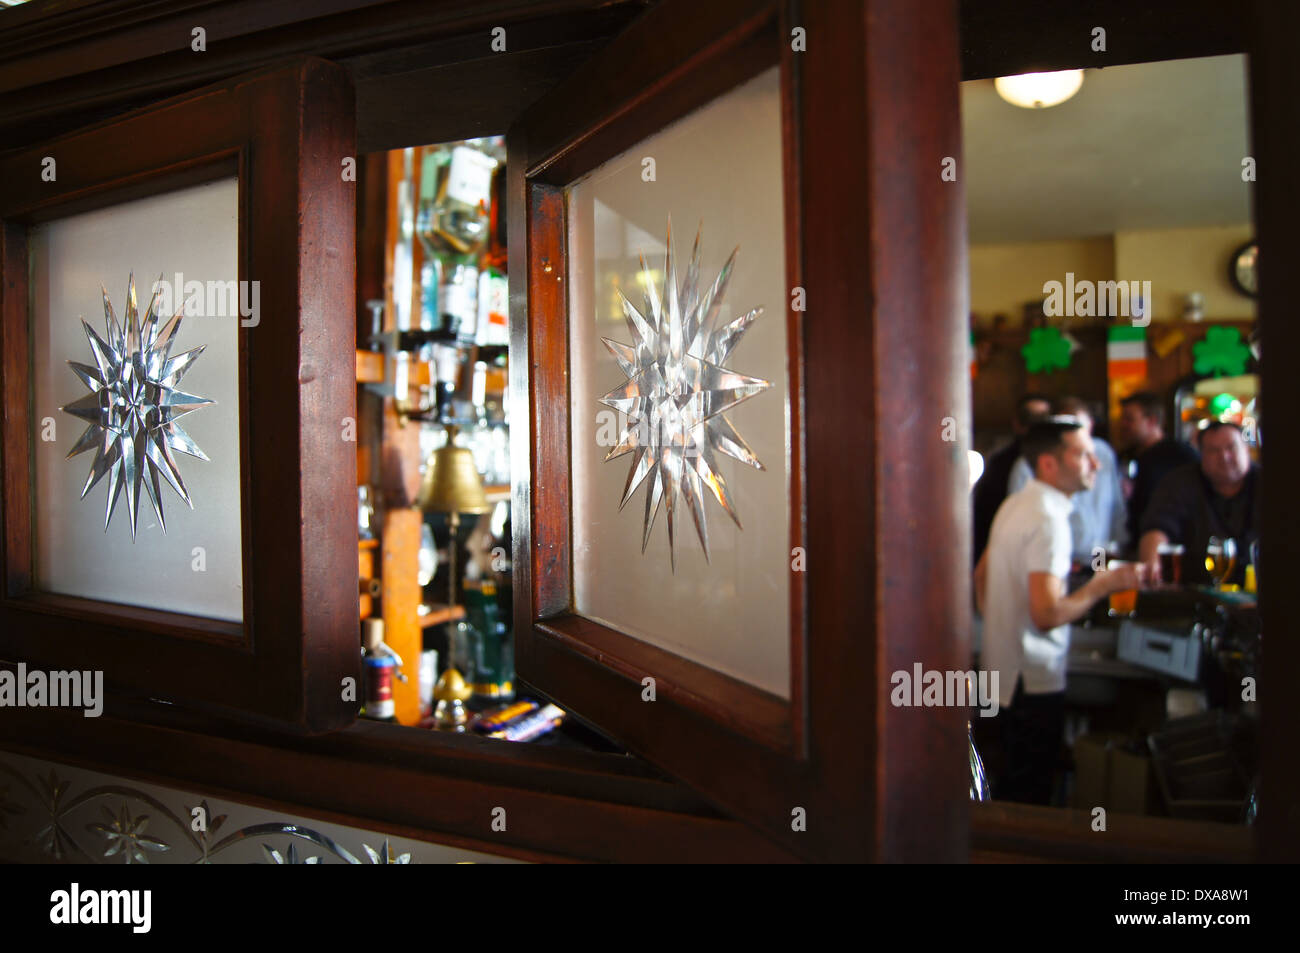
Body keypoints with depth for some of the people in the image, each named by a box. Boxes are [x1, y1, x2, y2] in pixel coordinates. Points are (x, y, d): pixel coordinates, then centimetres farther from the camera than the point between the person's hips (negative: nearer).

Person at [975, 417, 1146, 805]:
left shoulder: (1015, 505, 8)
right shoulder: (1048, 519, -22)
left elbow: (981, 576, 18)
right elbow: (1048, 614, -29)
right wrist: (1104, 584, -18)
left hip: (1003, 668, 10)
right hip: (1034, 681, -10)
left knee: (1011, 786, 22)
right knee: (1029, 800, 3)